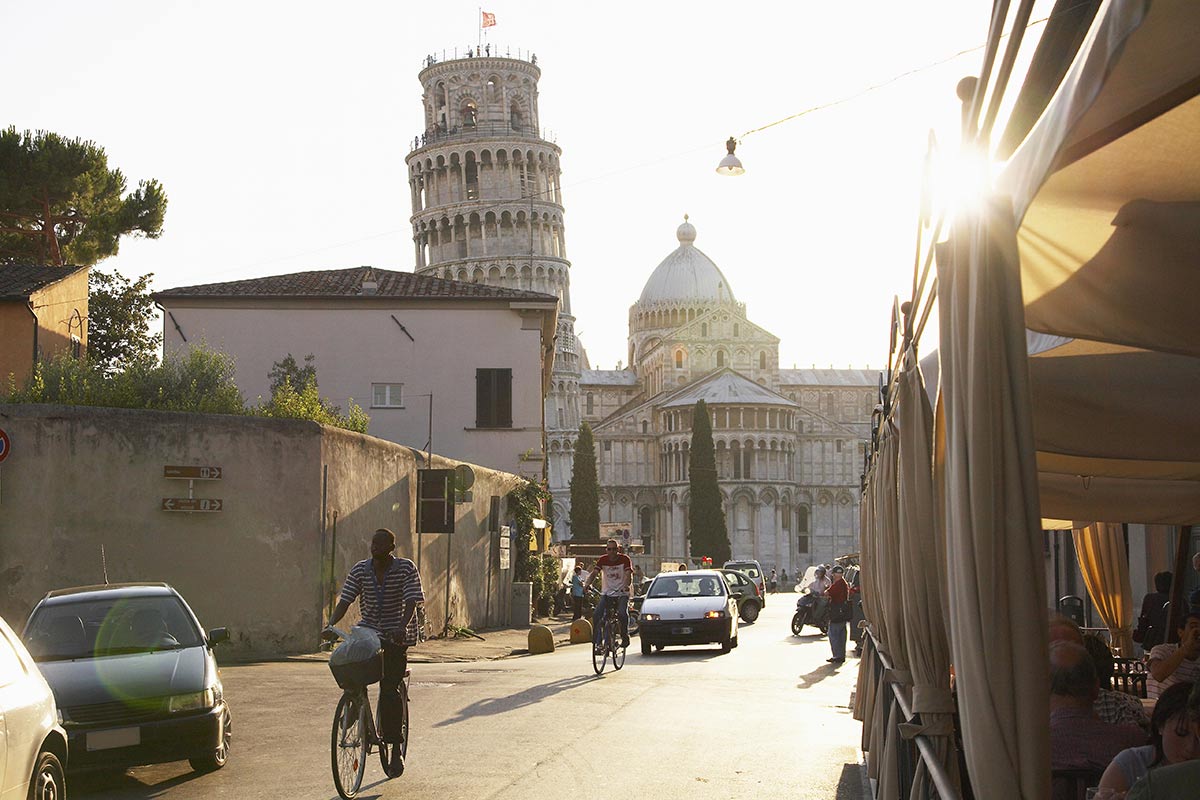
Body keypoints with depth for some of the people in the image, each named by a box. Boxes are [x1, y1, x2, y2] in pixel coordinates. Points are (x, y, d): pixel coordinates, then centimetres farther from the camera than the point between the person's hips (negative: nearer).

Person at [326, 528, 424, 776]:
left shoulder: (406, 569, -8)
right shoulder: (360, 570, 2)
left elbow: (411, 602, -17)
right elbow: (344, 601, -3)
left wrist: (402, 626, -35)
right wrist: (331, 624, -21)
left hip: (396, 636, -4)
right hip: (368, 630, 4)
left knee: (389, 689, -12)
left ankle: (396, 750, -4)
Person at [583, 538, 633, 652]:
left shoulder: (624, 559, -6)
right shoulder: (602, 560, -1)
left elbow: (629, 574, -17)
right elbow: (594, 573, -12)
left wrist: (626, 586, -39)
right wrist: (587, 584, -32)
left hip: (622, 594, -2)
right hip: (606, 593, 2)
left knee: (623, 614, -27)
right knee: (596, 615, -18)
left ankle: (625, 637, -5)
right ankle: (596, 641, -8)